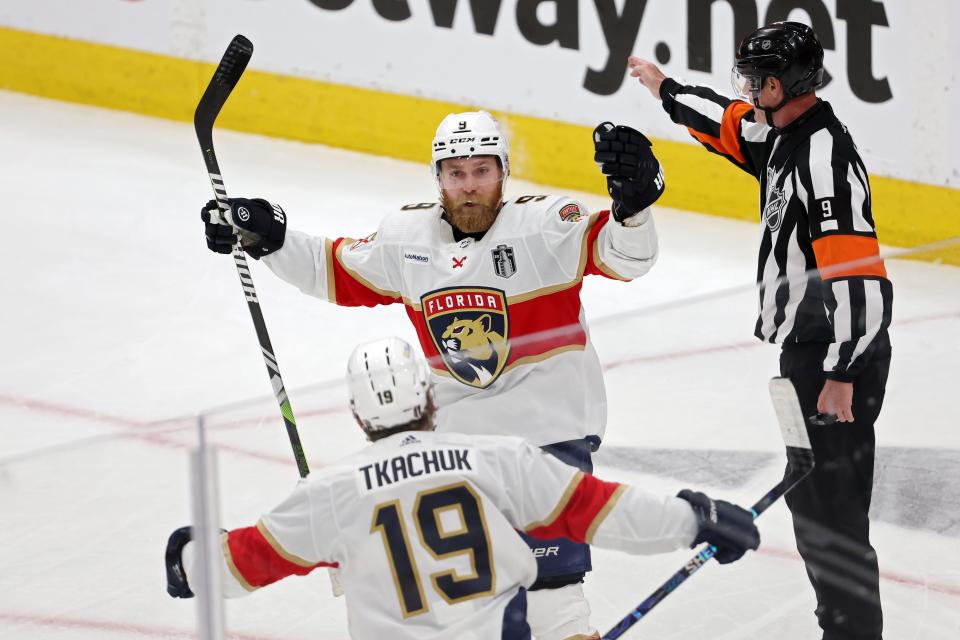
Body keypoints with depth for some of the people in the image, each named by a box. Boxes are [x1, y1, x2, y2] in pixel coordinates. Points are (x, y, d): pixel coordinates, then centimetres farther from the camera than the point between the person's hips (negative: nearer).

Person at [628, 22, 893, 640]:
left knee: (832, 504, -7)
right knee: (807, 495, 16)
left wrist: (841, 374, -27)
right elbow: (730, 125, 31)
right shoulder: (782, 136, 7)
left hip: (842, 354, -10)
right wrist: (667, 90, 41)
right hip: (808, 347, 10)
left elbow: (857, 275, -27)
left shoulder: (826, 158, -23)